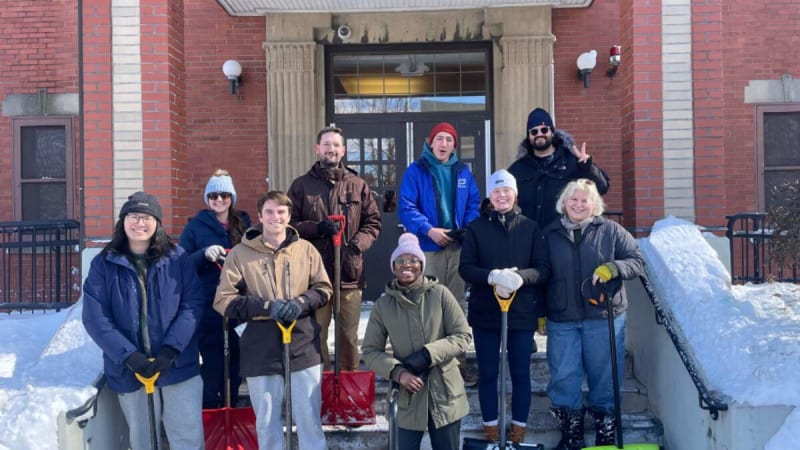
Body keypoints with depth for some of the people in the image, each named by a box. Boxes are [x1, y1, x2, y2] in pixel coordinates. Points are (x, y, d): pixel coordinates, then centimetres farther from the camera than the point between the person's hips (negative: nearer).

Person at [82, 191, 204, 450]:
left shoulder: (177, 258, 0)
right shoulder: (104, 264, -1)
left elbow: (192, 306, -5)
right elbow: (95, 318, -7)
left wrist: (170, 350, -17)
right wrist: (129, 356, -17)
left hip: (179, 366, -1)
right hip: (129, 370, 1)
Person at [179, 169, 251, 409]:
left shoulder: (244, 223, 10)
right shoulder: (196, 226, 2)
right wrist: (205, 254, -20)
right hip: (208, 307, -3)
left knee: (235, 361, 9)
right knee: (212, 362, -4)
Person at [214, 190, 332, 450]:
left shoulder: (305, 249, 2)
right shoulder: (241, 253, -2)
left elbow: (324, 289, 8)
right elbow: (223, 300, -5)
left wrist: (301, 303, -13)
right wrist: (266, 306, -16)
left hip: (303, 347, 1)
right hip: (260, 349, 0)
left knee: (309, 419, 8)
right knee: (266, 423, 13)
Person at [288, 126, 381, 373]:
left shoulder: (358, 185, 9)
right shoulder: (302, 185, 7)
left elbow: (373, 222, 11)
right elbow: (290, 223, 4)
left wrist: (357, 244, -6)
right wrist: (317, 228, -12)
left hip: (350, 271, 1)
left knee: (348, 335, 7)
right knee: (316, 333, 3)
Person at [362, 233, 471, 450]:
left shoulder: (440, 294, -6)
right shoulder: (383, 305, -2)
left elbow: (463, 336, -5)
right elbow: (370, 351, 3)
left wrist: (428, 354, -16)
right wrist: (397, 372, -13)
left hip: (445, 394, 0)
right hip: (410, 396, 1)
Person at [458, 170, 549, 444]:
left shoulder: (530, 228, 2)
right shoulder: (476, 228, 2)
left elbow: (542, 269, -1)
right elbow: (465, 268, -4)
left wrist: (519, 277, -22)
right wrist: (493, 276, -22)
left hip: (522, 311, 0)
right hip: (485, 312, 0)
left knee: (521, 372, 8)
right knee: (487, 373, 8)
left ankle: (519, 429, 21)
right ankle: (491, 428, 21)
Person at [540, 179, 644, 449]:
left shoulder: (611, 231, 2)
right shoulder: (550, 234, 7)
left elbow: (637, 261, 1)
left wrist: (613, 268, -18)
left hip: (603, 316, -1)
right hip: (561, 319, 2)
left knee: (604, 374, 7)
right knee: (563, 376, 3)